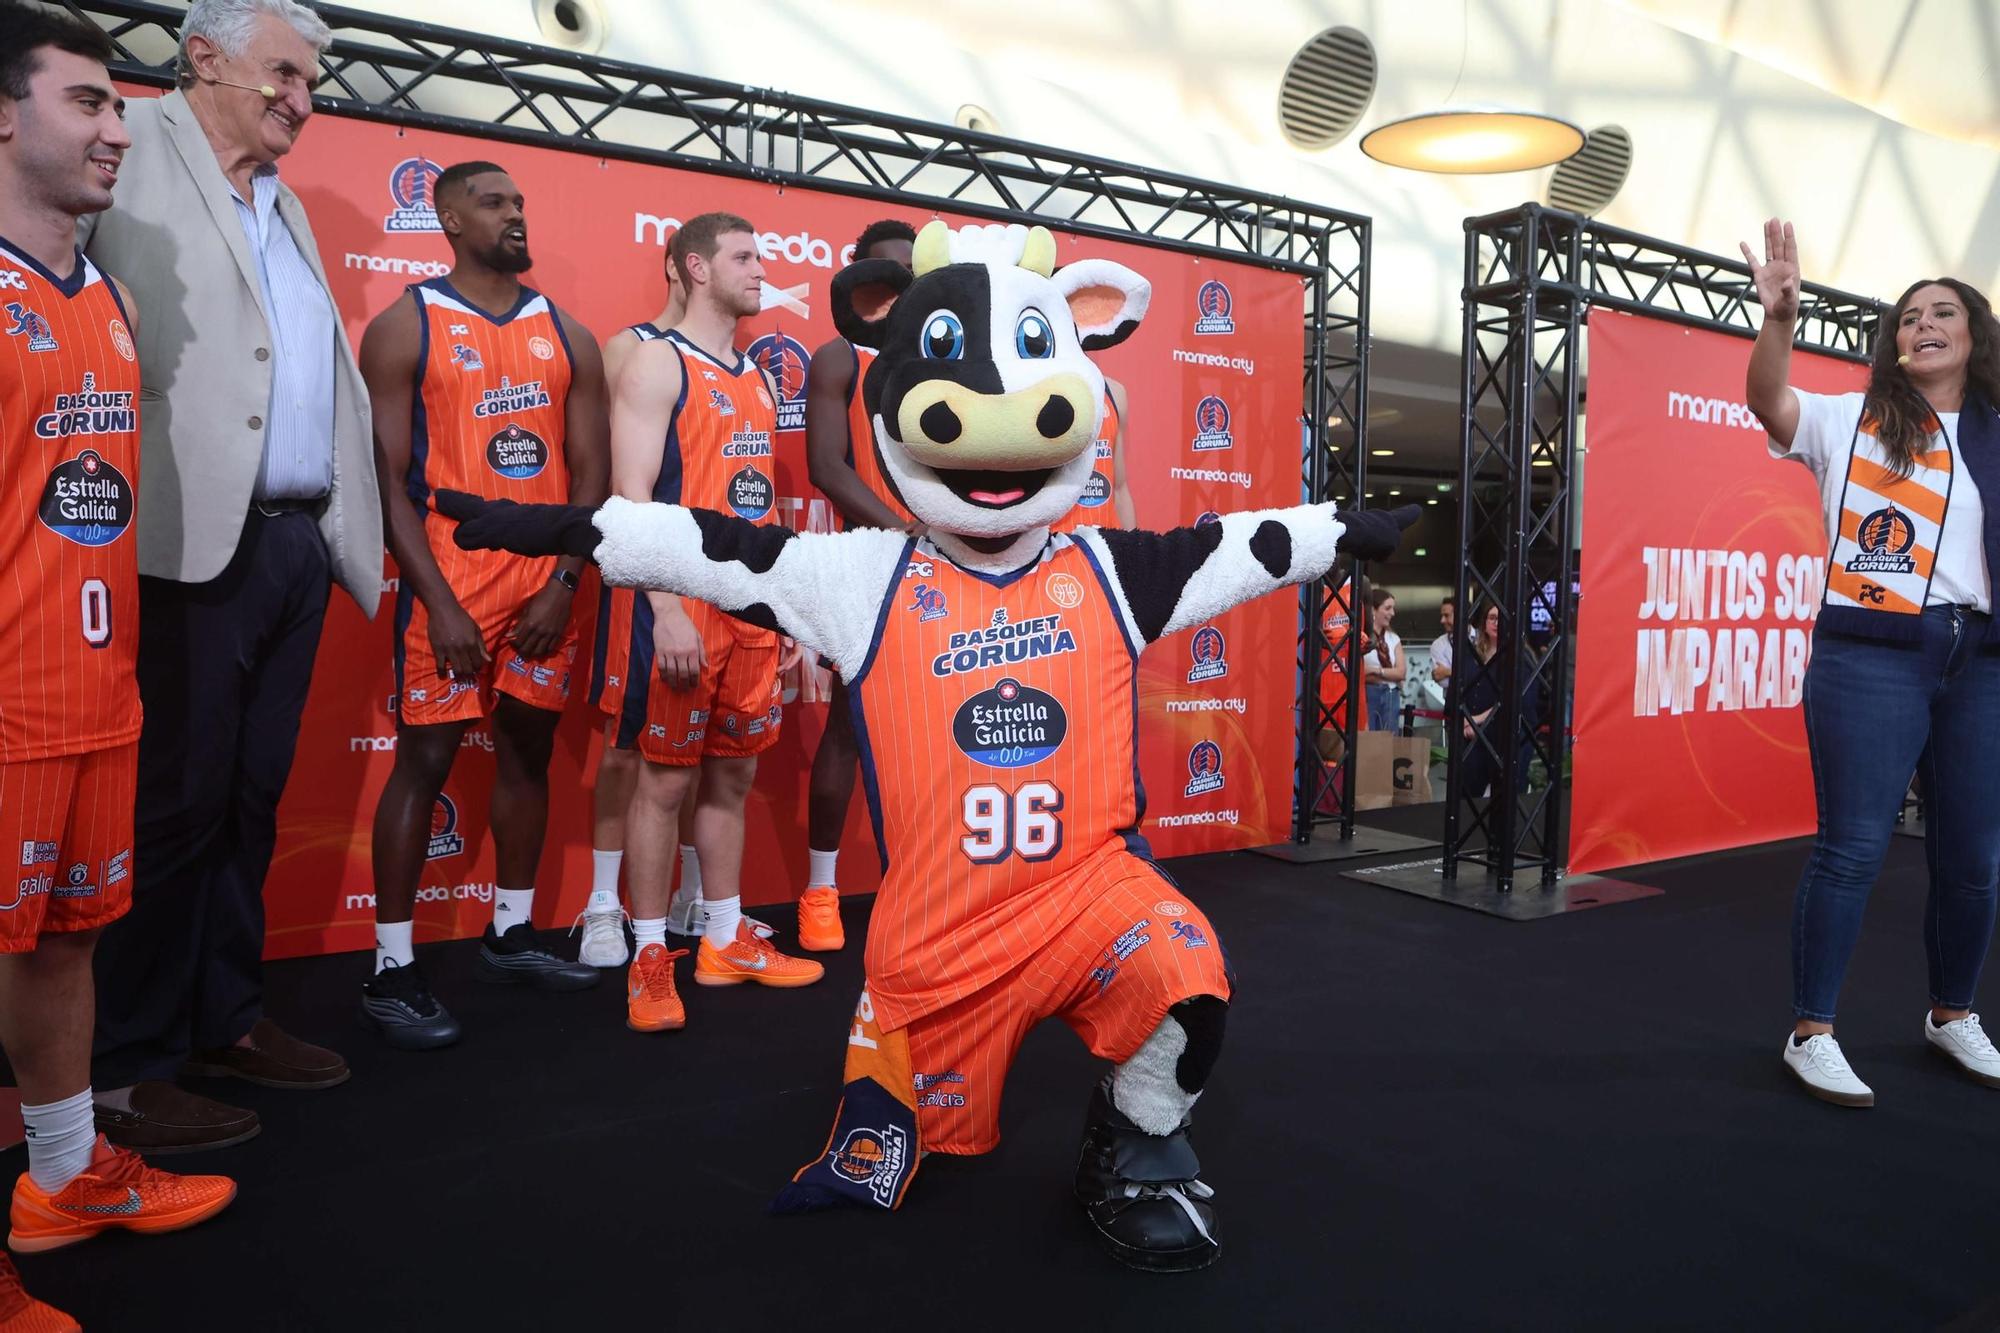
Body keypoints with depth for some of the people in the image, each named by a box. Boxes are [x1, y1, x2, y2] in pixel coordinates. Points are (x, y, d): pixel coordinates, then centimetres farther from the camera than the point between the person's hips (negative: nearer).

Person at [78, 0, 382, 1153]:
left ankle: (224, 1017, 25)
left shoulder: (284, 205, 23)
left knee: (252, 793, 13)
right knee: (177, 800, -2)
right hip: (198, 538, -7)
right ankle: (124, 1067, 10)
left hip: (300, 537, 7)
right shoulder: (136, 150, 1)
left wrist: (343, 524, 12)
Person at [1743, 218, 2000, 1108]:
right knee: (1853, 846, -5)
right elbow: (1768, 400, -14)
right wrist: (1781, 316, -29)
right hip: (1870, 653, -4)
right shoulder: (1851, 421, 4)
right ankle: (1811, 1034, 4)